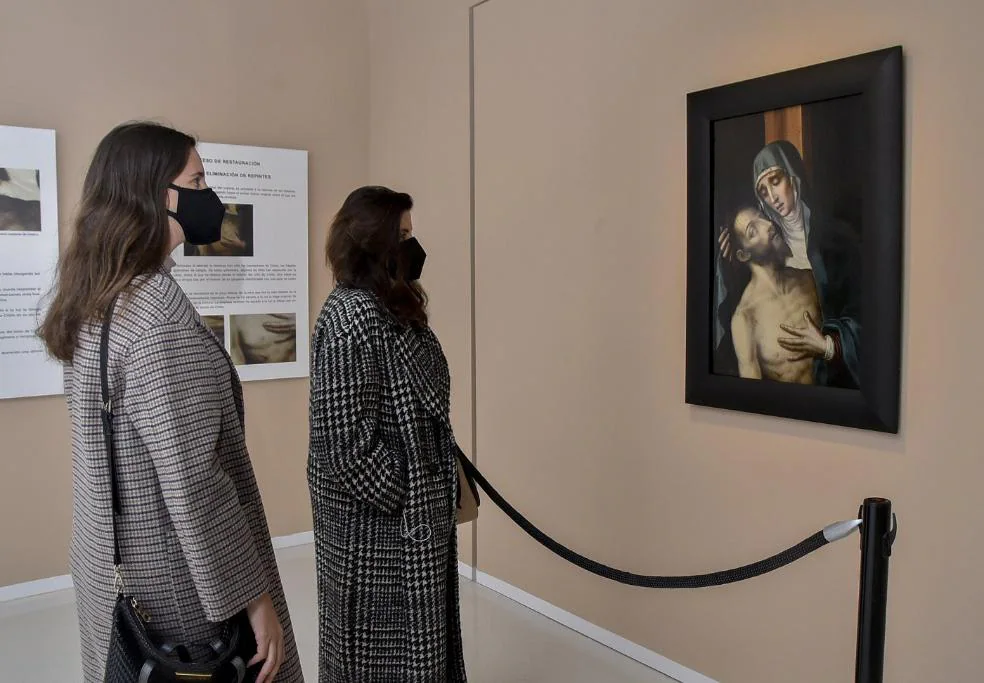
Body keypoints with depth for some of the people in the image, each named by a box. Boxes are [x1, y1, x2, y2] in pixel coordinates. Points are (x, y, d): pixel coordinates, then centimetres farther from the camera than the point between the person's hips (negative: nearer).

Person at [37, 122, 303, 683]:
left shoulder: (97, 299, 4)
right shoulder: (157, 308, -24)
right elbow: (191, 483, -26)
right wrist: (251, 596, -18)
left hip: (118, 568, 9)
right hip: (175, 582, -9)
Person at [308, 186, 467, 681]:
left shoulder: (393, 306, 8)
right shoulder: (351, 316, -21)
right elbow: (347, 436, -25)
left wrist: (427, 496, 11)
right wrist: (401, 499, -16)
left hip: (416, 508, 9)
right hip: (377, 515, -9)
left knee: (414, 636, 21)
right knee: (380, 642, 9)